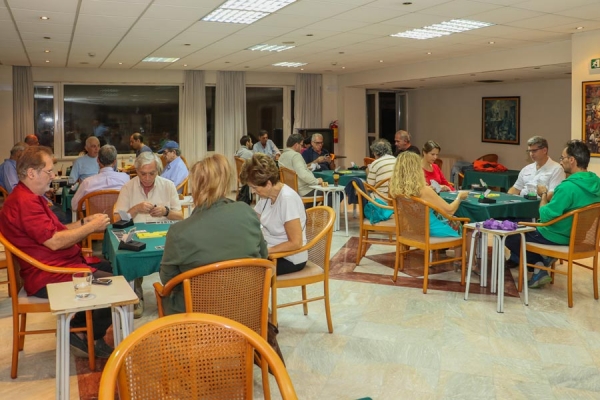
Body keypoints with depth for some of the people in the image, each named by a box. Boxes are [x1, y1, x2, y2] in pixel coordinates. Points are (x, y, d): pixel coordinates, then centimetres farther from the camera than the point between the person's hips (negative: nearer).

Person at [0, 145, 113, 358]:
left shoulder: (31, 197, 16)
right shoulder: (24, 202, -21)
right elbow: (55, 241, -25)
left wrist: (85, 221, 4)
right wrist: (91, 227, -15)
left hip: (60, 263, 12)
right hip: (48, 277, -12)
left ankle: (76, 327, 15)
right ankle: (91, 339, 5)